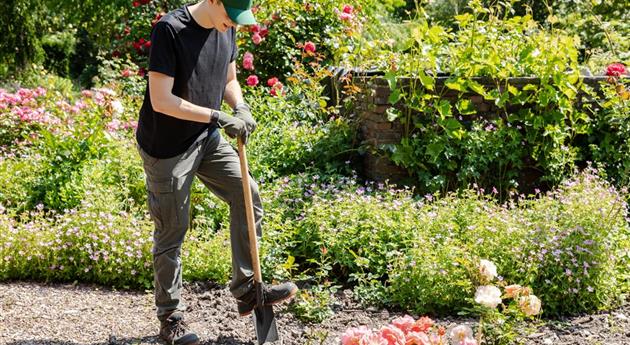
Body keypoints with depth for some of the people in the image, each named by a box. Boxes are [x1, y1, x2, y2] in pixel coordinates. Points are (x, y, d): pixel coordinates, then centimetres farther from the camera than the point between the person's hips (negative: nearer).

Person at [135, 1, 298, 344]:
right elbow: (160, 101, -26)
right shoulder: (170, 30, -23)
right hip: (166, 147, -7)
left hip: (207, 138, 7)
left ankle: (246, 289, 11)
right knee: (172, 229, 1)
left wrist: (241, 107, -7)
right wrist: (218, 117, -26)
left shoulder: (226, 29, 0)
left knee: (247, 194, -1)